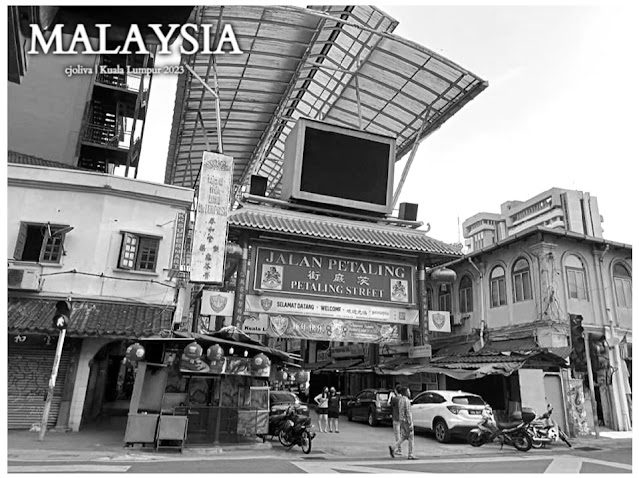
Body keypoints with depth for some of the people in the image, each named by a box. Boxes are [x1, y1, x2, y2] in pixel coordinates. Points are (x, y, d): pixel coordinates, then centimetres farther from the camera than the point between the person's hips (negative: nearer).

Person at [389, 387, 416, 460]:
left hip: (402, 421, 9)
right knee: (411, 438, 2)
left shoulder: (401, 399, 14)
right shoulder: (406, 400, -17)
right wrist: (410, 424, -20)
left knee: (403, 437, 12)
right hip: (407, 421, -9)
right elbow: (408, 413, -21)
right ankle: (410, 455, 6)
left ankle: (393, 448, -1)